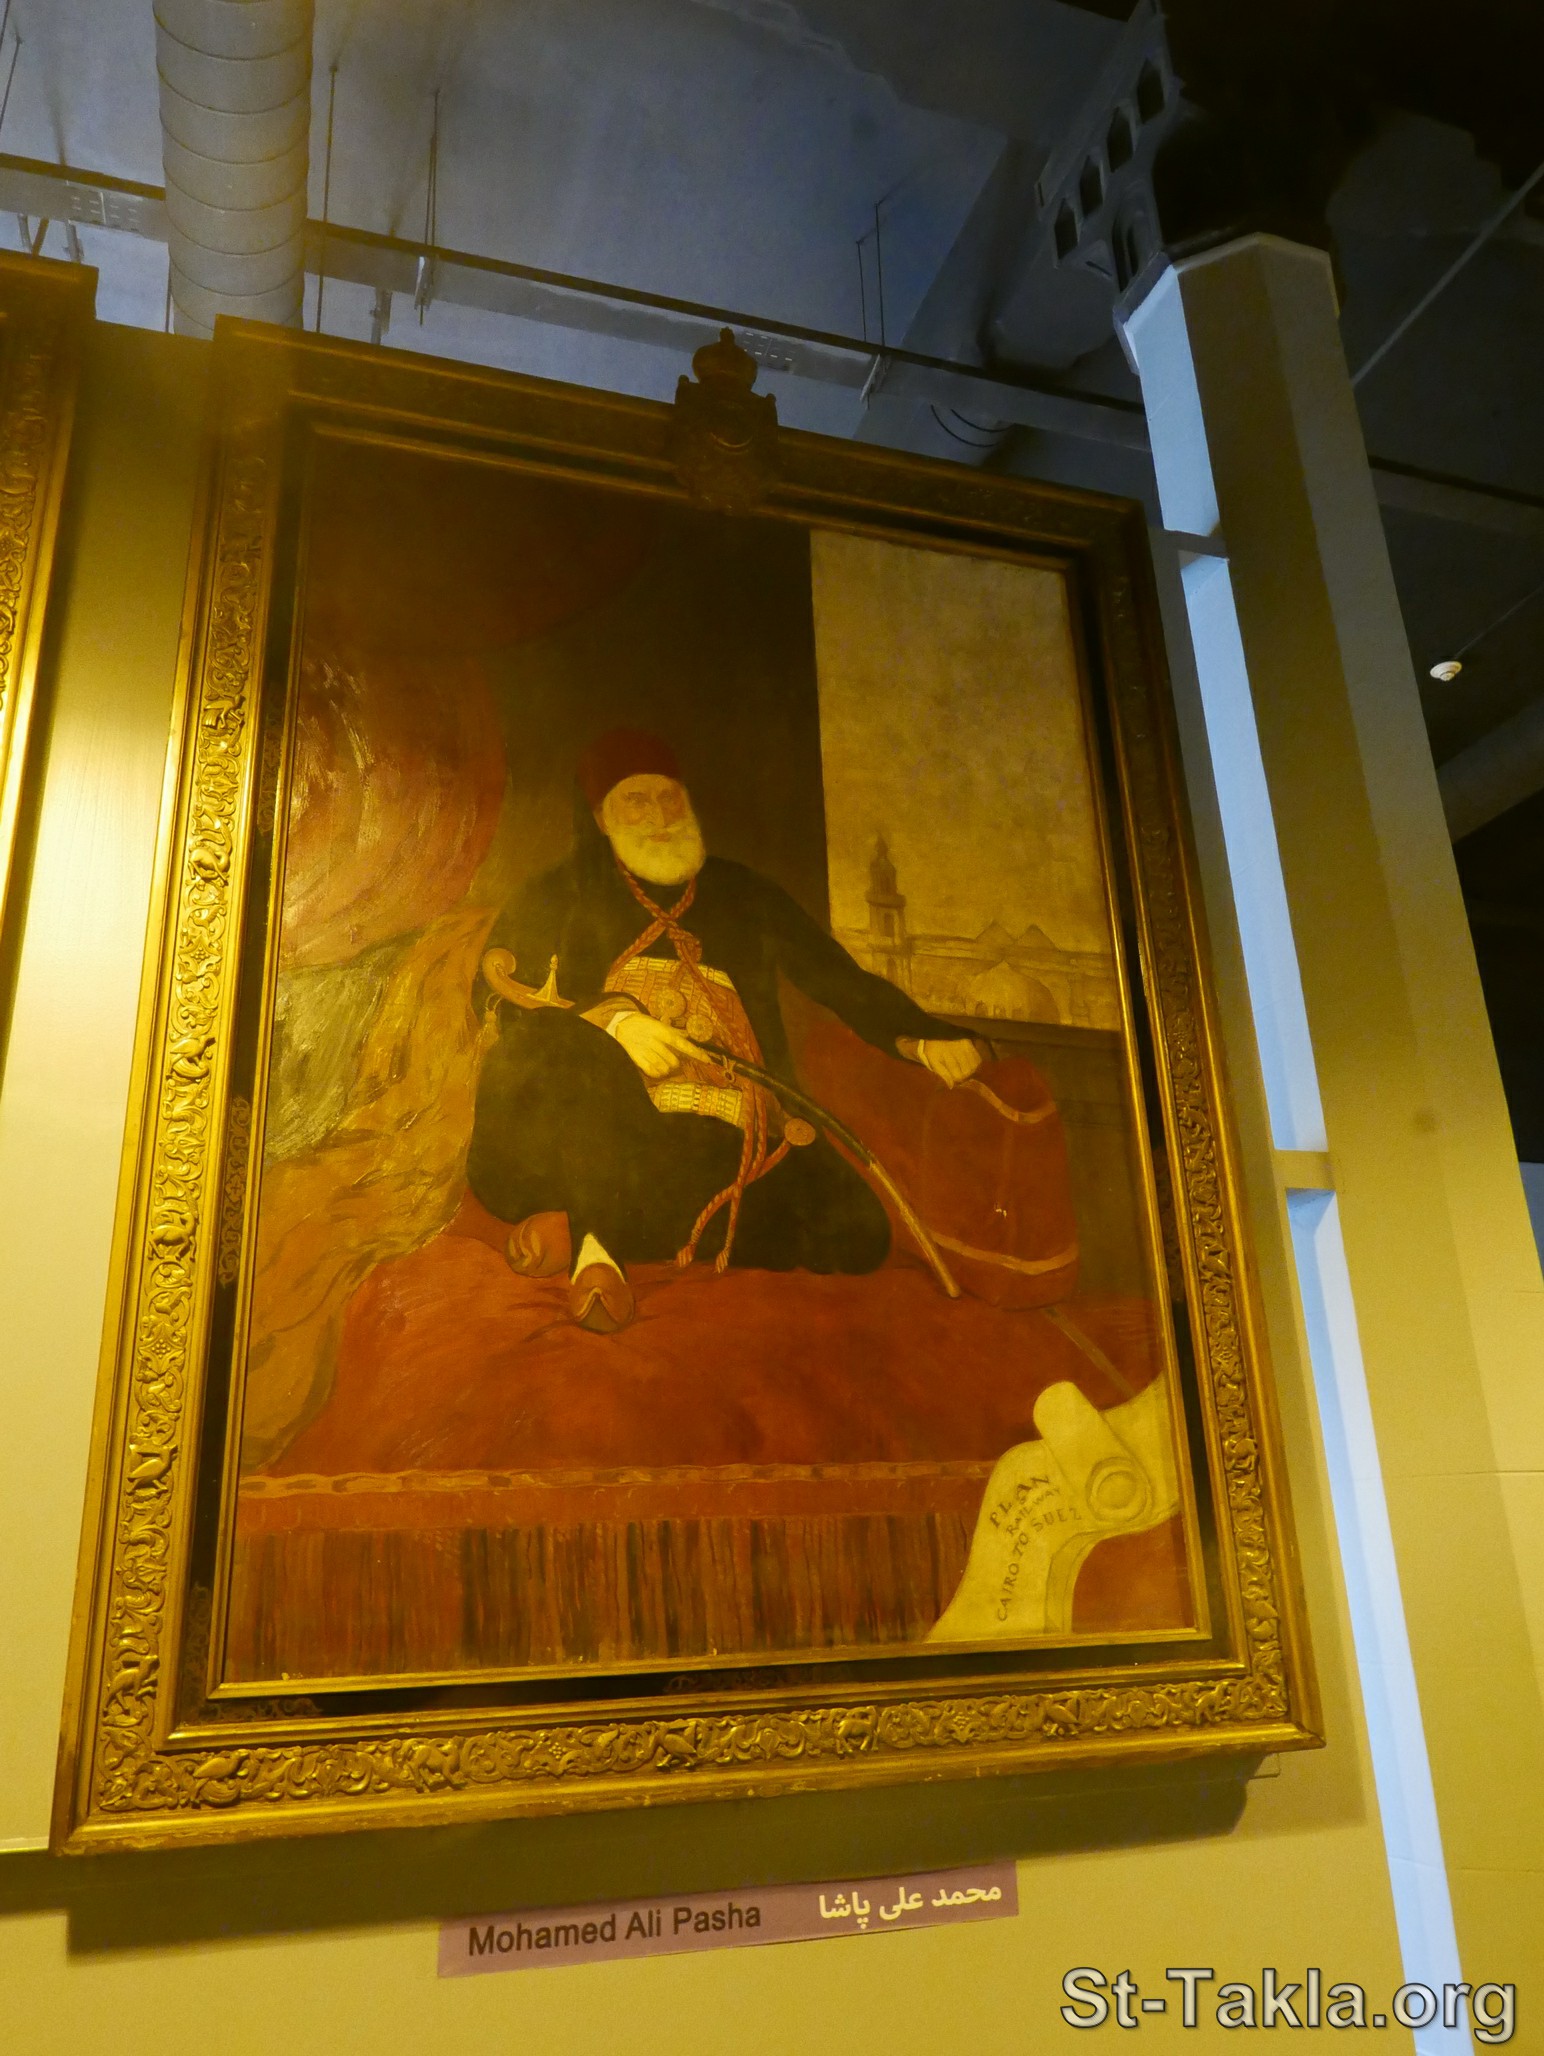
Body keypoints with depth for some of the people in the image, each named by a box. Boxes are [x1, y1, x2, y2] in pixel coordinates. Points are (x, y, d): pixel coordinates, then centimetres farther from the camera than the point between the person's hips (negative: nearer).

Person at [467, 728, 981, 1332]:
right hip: (610, 1120, -3)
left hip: (730, 1135, 3)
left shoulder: (744, 894, 17)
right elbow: (502, 988, -1)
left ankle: (595, 1227, -13)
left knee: (857, 1236, -20)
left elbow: (843, 980, 14)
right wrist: (611, 1019, -18)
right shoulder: (563, 895, 12)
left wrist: (926, 1038, -3)